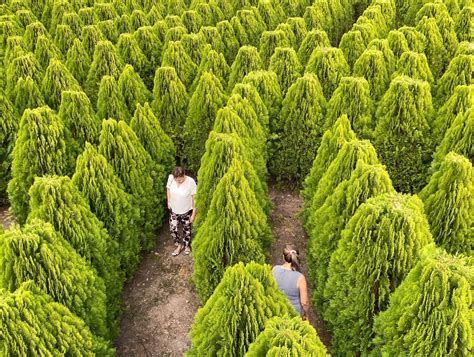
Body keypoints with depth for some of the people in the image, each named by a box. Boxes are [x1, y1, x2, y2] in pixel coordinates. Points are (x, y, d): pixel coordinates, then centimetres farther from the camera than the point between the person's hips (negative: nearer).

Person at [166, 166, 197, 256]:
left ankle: (187, 245, 44)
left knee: (186, 229, 16)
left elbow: (194, 197, -19)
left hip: (187, 211, -2)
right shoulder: (170, 178, -19)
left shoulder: (190, 181, -28)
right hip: (174, 210, 3)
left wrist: (194, 213, -15)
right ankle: (179, 245, 35)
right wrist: (169, 201, 5)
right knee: (173, 229, 7)